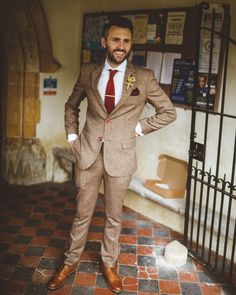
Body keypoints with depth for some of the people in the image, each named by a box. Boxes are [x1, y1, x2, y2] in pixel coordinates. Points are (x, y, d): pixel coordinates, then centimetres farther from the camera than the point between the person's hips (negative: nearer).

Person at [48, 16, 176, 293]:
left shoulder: (144, 77, -5)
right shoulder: (88, 72, 2)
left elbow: (168, 112, 3)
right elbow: (71, 106, 17)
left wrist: (139, 127, -3)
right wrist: (72, 136, 7)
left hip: (120, 155, -1)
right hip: (88, 153, 1)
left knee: (114, 215, 13)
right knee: (82, 213, 13)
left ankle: (109, 263, 33)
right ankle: (71, 261, 32)